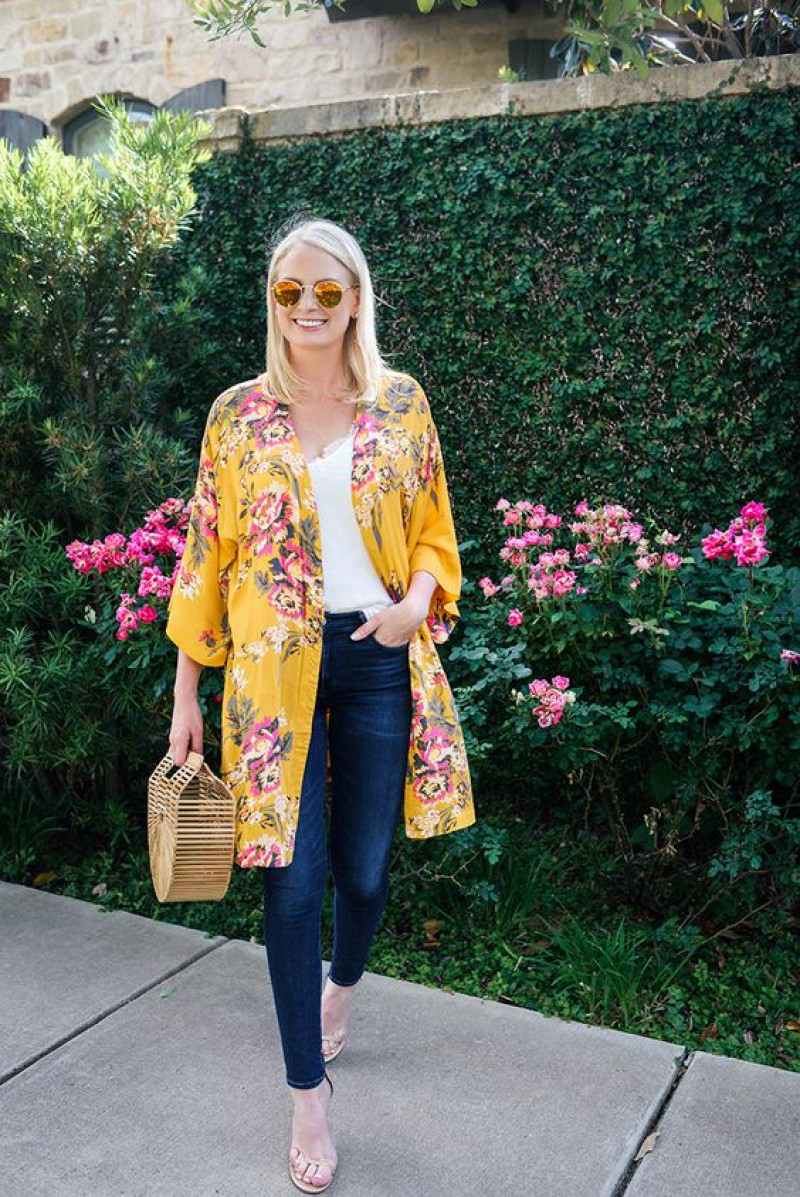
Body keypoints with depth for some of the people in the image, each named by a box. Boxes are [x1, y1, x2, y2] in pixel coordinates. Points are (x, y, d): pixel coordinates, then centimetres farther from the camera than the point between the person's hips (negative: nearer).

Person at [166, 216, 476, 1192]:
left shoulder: (401, 404, 3)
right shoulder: (238, 413, 1)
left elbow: (432, 527, 10)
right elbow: (207, 553, 3)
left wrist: (421, 597, -12)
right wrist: (186, 695, 3)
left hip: (379, 657, 1)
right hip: (275, 668, -1)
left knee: (364, 869, 10)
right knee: (293, 880, 0)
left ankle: (341, 986, 46)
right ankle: (307, 1090, 20)